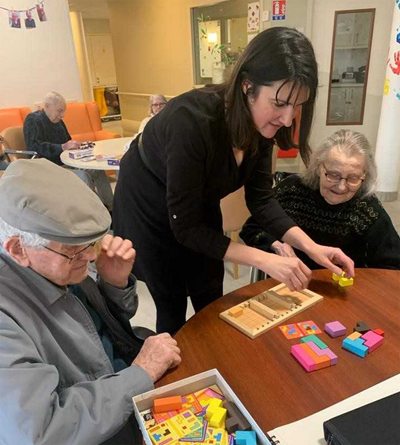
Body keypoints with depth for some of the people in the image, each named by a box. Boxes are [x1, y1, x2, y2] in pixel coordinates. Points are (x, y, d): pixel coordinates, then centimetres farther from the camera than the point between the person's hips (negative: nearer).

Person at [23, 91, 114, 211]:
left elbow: (67, 142, 27)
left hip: (64, 162, 9)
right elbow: (35, 147, -25)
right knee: (83, 176, -28)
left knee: (97, 170, -4)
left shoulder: (58, 121, 15)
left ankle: (110, 207, -1)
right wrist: (62, 147, -30)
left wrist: (75, 145, 3)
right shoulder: (33, 120, -9)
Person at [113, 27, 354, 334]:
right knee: (172, 307, 10)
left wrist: (309, 246, -19)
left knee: (211, 303, 16)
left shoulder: (260, 124, -18)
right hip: (150, 212, -5)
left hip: (200, 210, 6)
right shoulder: (193, 121, -38)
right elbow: (185, 226, -32)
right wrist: (263, 260, -34)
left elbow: (260, 198, -8)